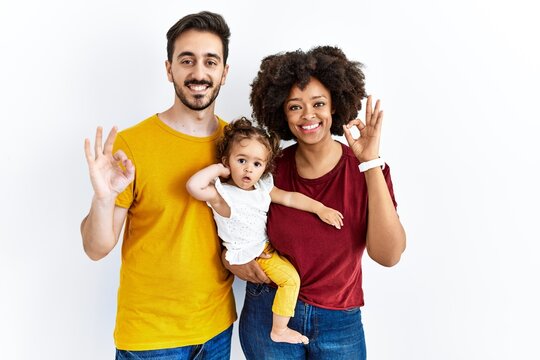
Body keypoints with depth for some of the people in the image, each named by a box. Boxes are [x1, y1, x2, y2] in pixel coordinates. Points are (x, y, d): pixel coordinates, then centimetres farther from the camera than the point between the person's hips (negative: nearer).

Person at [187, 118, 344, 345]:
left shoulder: (263, 186, -3)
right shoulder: (222, 193, -25)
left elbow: (289, 198, 2)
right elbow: (194, 185, -43)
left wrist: (320, 208, -6)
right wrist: (219, 168, -30)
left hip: (265, 246, 8)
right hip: (246, 256, -8)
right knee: (290, 278, -8)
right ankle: (279, 332, 8)